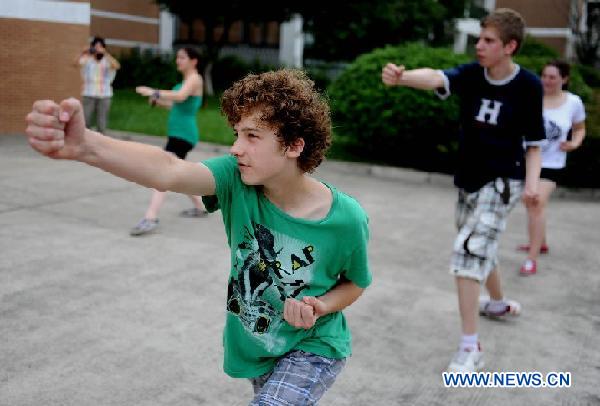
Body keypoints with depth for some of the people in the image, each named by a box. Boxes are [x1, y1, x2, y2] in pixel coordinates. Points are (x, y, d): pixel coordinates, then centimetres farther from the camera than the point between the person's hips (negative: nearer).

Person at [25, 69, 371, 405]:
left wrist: (321, 306, -25)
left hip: (313, 348, -3)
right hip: (257, 345, 4)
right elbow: (169, 171, -41)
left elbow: (356, 283, -3)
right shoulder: (237, 179, -21)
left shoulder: (346, 219, -23)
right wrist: (85, 146, -59)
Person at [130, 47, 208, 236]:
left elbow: (181, 96, -30)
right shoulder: (187, 80, 20)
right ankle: (200, 207, 36)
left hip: (183, 134, -11)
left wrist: (154, 92, -34)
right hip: (177, 133, 11)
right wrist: (158, 101, 8)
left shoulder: (194, 79, -10)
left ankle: (150, 218, -30)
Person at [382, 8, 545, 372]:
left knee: (468, 252, -18)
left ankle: (470, 348, -12)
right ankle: (499, 303, 51)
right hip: (468, 180, 5)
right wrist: (401, 77, -49)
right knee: (481, 249, 22)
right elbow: (436, 78, -28)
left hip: (502, 182, -5)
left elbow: (534, 142, -5)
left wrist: (532, 182, -22)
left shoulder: (529, 86, -13)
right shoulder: (471, 74, -7)